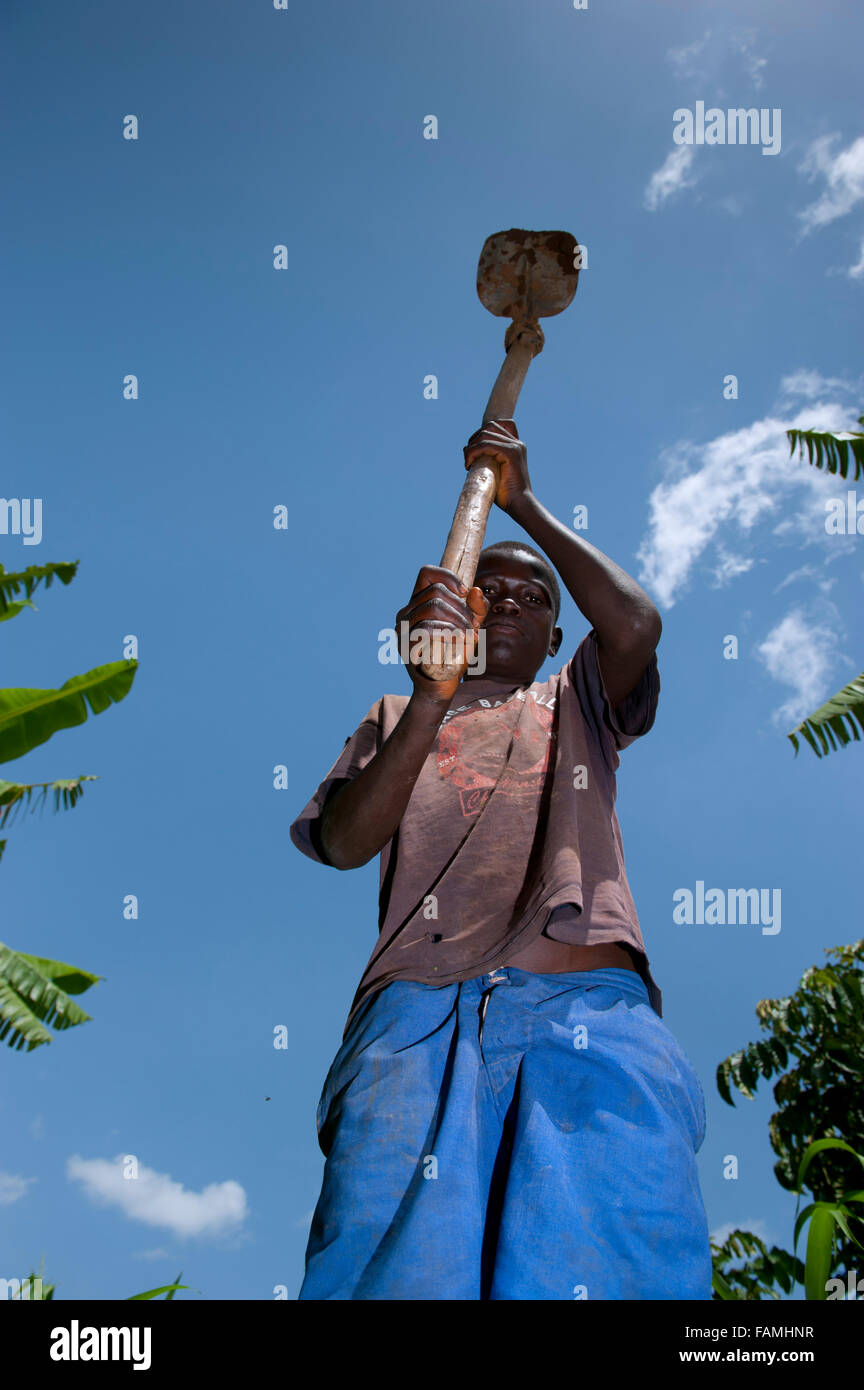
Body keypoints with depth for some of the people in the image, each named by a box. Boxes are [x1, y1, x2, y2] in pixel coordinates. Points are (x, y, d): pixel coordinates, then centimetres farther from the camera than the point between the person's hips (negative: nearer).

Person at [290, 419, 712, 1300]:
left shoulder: (575, 706, 29)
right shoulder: (395, 718, 27)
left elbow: (636, 625, 6)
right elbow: (344, 844, 8)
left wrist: (524, 505, 13)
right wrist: (433, 699, -4)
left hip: (589, 1008, 0)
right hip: (418, 1018, 0)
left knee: (605, 1266, -21)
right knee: (400, 1263, -22)